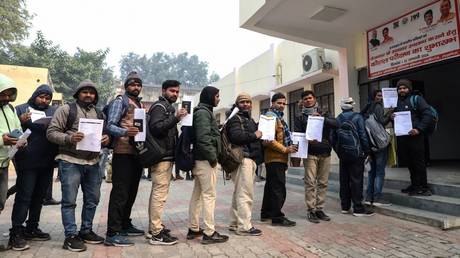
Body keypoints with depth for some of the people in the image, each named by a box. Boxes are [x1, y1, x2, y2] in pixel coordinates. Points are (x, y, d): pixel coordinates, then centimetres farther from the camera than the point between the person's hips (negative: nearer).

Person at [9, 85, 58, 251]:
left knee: (39, 196, 12)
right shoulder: (21, 109, 4)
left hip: (47, 162, 4)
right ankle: (16, 233, 5)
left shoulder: (54, 111, 12)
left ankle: (32, 229, 25)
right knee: (24, 197, -3)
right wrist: (21, 122, -20)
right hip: (28, 162, -4)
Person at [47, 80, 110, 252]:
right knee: (69, 201, 0)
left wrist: (106, 139, -4)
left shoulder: (99, 113, 15)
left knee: (92, 199, 11)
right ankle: (71, 236, 10)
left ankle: (86, 231, 26)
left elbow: (105, 133, 20)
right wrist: (69, 138, -22)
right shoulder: (66, 109, 0)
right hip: (70, 161, -5)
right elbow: (51, 132, -5)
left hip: (93, 162, 5)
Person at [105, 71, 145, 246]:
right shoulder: (120, 101, -4)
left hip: (137, 153, 8)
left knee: (131, 192, 15)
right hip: (123, 153, -8)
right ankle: (112, 234, -3)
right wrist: (125, 131, -33)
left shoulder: (140, 104, 21)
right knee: (120, 193, -8)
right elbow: (110, 126, -15)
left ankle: (125, 225, 27)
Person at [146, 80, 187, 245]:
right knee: (160, 193, -11)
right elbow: (155, 127, -25)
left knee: (158, 192, 15)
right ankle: (156, 234, -7)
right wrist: (175, 118, -30)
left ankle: (154, 227, 25)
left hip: (166, 156, 11)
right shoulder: (159, 107, -8)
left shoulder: (168, 108, 23)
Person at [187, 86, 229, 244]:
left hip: (200, 159, 10)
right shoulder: (203, 112, -11)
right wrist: (213, 157, -16)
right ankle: (209, 233, 0)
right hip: (206, 160, -10)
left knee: (197, 195, 13)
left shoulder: (203, 111, 20)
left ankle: (193, 229, 22)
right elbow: (203, 138, -22)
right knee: (209, 195, -6)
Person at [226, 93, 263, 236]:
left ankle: (235, 223, 22)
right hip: (243, 158, -10)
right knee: (245, 194, -9)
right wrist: (255, 135, -12)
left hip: (250, 159, 10)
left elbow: (252, 140, 31)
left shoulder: (250, 120, 25)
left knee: (239, 193, 13)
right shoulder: (235, 119, -4)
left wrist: (260, 135, 12)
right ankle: (244, 226, -2)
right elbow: (236, 136, -22)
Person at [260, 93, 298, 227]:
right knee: (278, 188, -7)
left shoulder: (277, 117, 22)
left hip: (277, 158, 11)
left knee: (270, 186, 16)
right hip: (275, 159, -11)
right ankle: (277, 217, 0)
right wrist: (285, 149, -18)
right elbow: (269, 140, -22)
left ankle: (266, 213, 26)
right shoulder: (271, 116, -11)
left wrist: (289, 147, 15)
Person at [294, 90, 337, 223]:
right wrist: (307, 140, -21)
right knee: (310, 183, -5)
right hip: (310, 153, -2)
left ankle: (320, 209, 15)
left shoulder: (323, 114, 15)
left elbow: (335, 123, -2)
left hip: (325, 153, 3)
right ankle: (311, 210, 3)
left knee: (323, 183, 5)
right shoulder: (300, 117, 9)